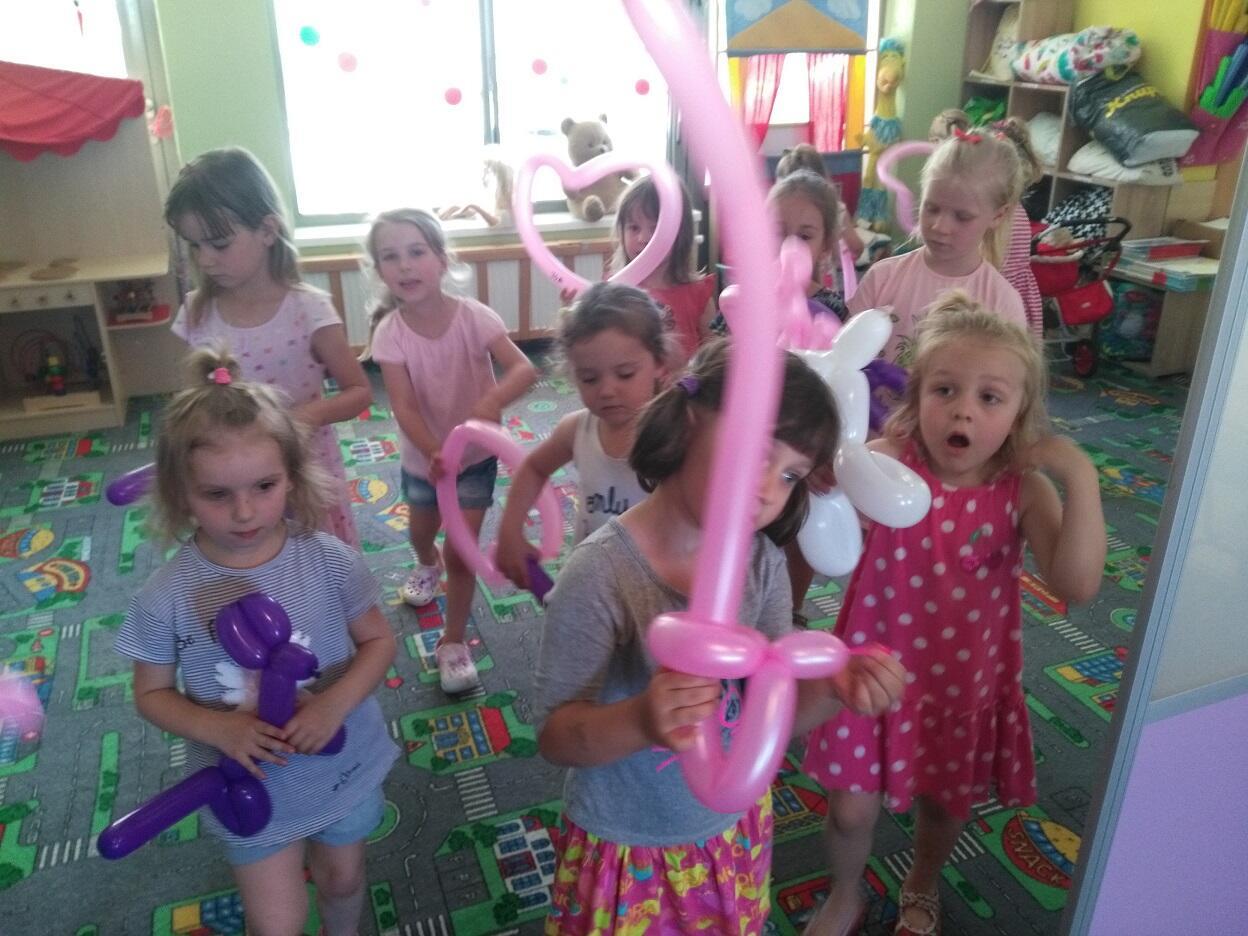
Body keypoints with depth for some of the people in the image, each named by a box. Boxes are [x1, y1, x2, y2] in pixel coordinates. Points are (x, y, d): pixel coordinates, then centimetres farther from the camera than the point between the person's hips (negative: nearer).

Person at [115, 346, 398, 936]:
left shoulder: (332, 563, -21)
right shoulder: (166, 598, -21)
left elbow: (378, 641, -8)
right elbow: (152, 694, -6)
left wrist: (337, 702, -26)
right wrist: (216, 727, -24)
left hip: (345, 768, 1)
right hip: (250, 789, -1)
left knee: (342, 877, 27)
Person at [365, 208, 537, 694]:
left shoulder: (473, 316, -23)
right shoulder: (390, 333, -21)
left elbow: (524, 368, -32)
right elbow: (405, 407, -26)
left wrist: (494, 400, -53)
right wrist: (434, 452, -44)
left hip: (475, 454, -2)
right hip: (421, 457, 2)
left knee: (461, 549, -3)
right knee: (422, 532, 27)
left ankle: (453, 643, 17)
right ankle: (427, 566, 64)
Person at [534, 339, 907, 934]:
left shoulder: (762, 561, -12)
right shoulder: (602, 574, -28)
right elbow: (554, 735, -22)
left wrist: (831, 688, -26)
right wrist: (641, 721, -41)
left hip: (737, 831, 5)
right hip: (629, 851, -4)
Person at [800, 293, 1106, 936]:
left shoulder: (1024, 490, -16)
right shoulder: (888, 463, -20)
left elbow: (1076, 585, -27)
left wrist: (1079, 476, -32)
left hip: (965, 679, 2)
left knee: (946, 803, 23)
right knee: (851, 808, 10)